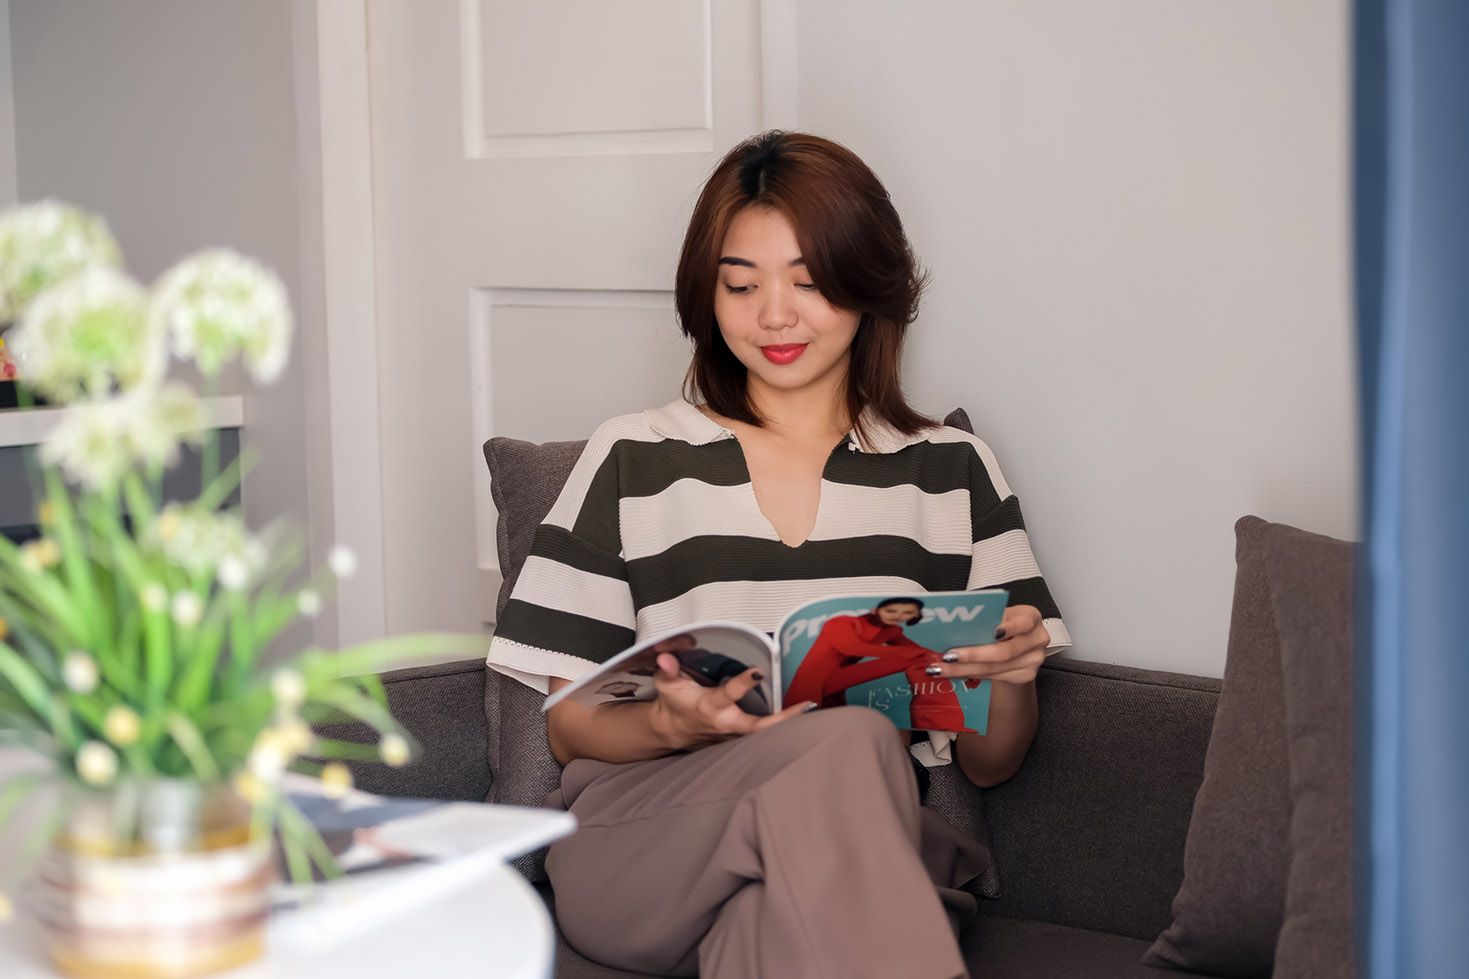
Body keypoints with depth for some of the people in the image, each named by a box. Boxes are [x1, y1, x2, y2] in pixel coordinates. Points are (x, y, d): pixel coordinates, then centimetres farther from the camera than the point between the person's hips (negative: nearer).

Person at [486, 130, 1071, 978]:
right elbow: (569, 731, 10)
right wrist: (675, 725, -13)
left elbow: (990, 765, 16)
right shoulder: (632, 459, 13)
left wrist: (1012, 676, -8)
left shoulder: (953, 471, 16)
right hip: (641, 842, 1)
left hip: (873, 854, -1)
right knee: (851, 742, -31)